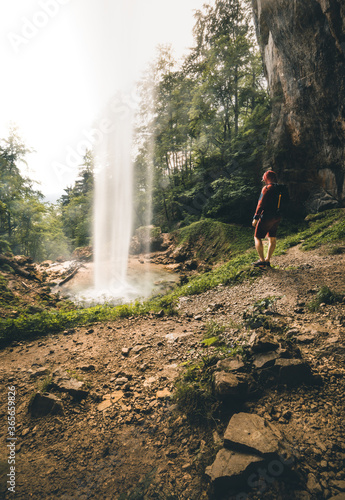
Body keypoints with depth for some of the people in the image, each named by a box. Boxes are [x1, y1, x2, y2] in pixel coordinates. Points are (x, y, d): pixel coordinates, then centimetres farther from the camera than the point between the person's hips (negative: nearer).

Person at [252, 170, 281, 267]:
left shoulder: (267, 188, -13)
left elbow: (261, 204, -17)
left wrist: (256, 217, -15)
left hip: (266, 217, -8)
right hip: (277, 217, 8)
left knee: (257, 237, 2)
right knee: (272, 238, 12)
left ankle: (262, 261, -1)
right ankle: (267, 260, 19)